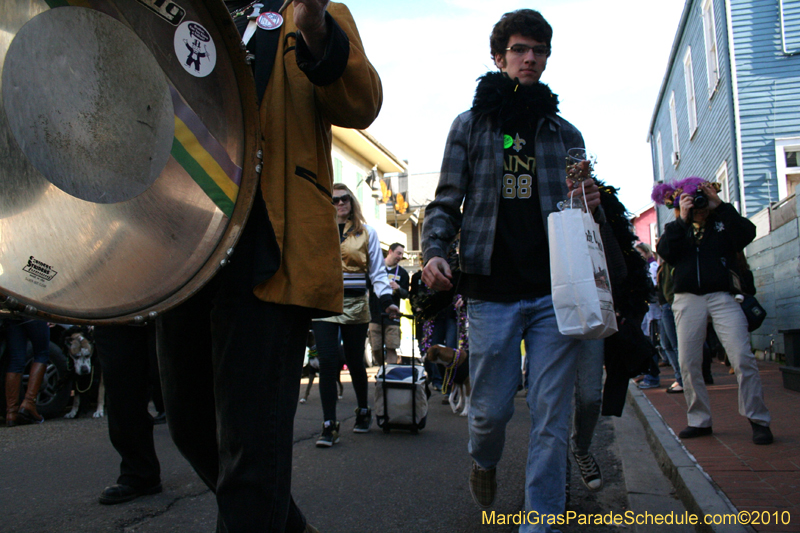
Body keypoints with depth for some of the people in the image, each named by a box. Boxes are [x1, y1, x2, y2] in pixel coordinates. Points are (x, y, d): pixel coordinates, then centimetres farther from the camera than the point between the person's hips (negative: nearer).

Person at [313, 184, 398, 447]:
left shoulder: (367, 232, 10)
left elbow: (377, 270, 8)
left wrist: (386, 300, -5)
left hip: (355, 305, 0)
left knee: (355, 361, 8)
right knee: (327, 362, -9)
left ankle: (363, 410, 32)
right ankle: (329, 425, -3)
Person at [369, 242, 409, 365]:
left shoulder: (402, 273, 11)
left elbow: (406, 294, 9)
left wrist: (398, 288, -13)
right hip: (374, 314, 0)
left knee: (391, 348, -6)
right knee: (376, 349, 2)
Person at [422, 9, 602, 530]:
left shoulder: (564, 132, 17)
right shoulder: (471, 124, 13)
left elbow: (585, 208, 21)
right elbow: (447, 201, 8)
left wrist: (593, 203, -3)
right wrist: (435, 250, -10)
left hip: (558, 287, 2)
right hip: (493, 289, -1)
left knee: (552, 416, 0)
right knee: (492, 407, 4)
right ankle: (485, 463, 38)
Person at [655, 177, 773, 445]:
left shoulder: (722, 222, 11)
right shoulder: (678, 229, 13)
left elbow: (747, 233, -8)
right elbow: (665, 251, -5)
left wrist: (720, 206, -11)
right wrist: (682, 220, -12)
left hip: (723, 296, -1)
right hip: (688, 299, 2)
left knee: (743, 358, -11)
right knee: (688, 362, 0)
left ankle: (758, 420, 2)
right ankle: (699, 420, 13)